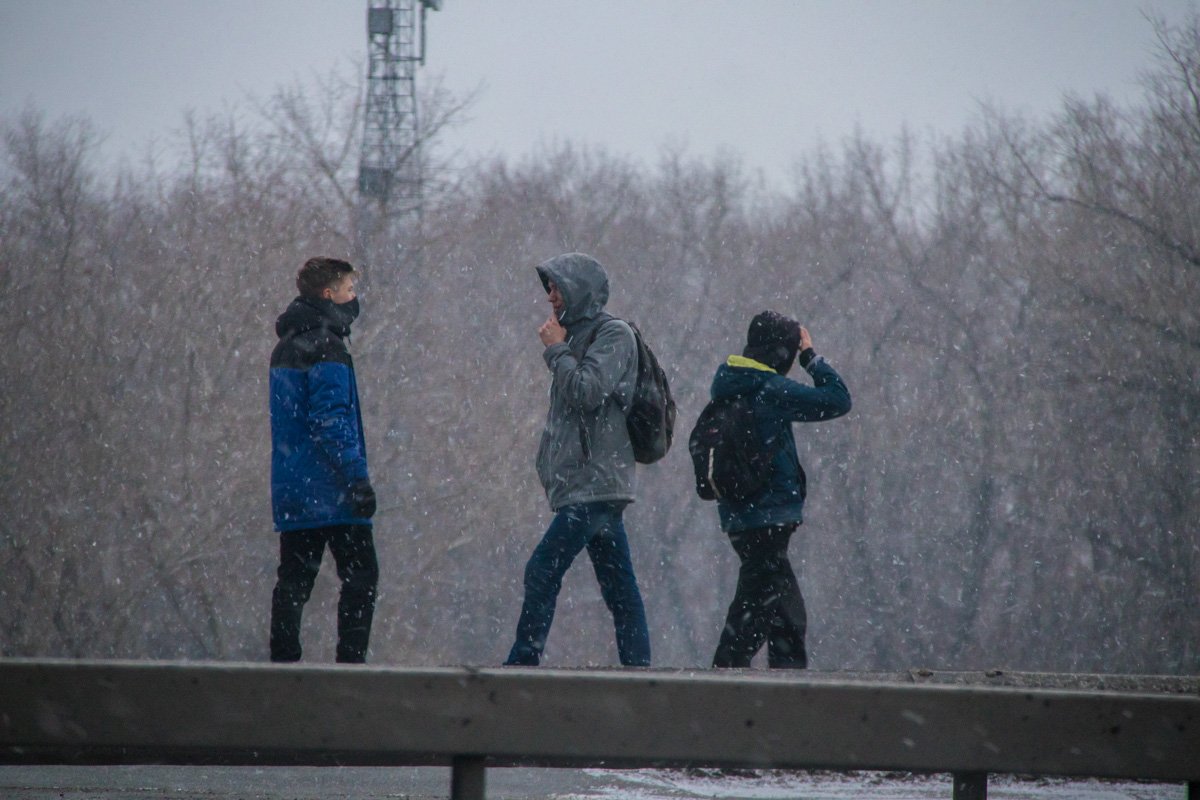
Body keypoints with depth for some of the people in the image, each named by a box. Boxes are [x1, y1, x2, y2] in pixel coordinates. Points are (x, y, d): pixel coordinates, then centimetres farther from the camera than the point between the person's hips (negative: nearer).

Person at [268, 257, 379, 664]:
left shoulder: (286, 346, 18)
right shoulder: (326, 347, -12)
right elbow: (332, 419, -19)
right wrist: (358, 477, -20)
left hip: (290, 490, 9)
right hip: (330, 490, -9)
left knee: (294, 579, 9)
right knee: (360, 575, -4)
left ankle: (283, 662, 5)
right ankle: (350, 660, -11)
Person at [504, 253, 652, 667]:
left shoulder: (614, 335, -7)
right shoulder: (580, 335, 20)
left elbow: (588, 391, -19)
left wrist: (556, 350, -7)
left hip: (596, 480, -10)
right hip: (588, 482, 10)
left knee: (543, 571, -15)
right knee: (618, 585, 7)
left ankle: (522, 663, -16)